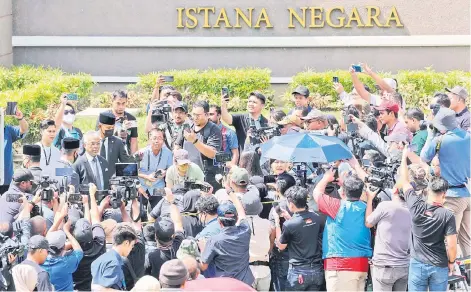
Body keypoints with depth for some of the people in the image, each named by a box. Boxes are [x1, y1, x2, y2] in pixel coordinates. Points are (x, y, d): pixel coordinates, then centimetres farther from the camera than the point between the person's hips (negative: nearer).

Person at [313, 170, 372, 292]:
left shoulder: (338, 207, -10)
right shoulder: (365, 209, 4)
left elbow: (317, 192, 5)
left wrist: (326, 178, 22)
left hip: (340, 265, -7)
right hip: (361, 264, 7)